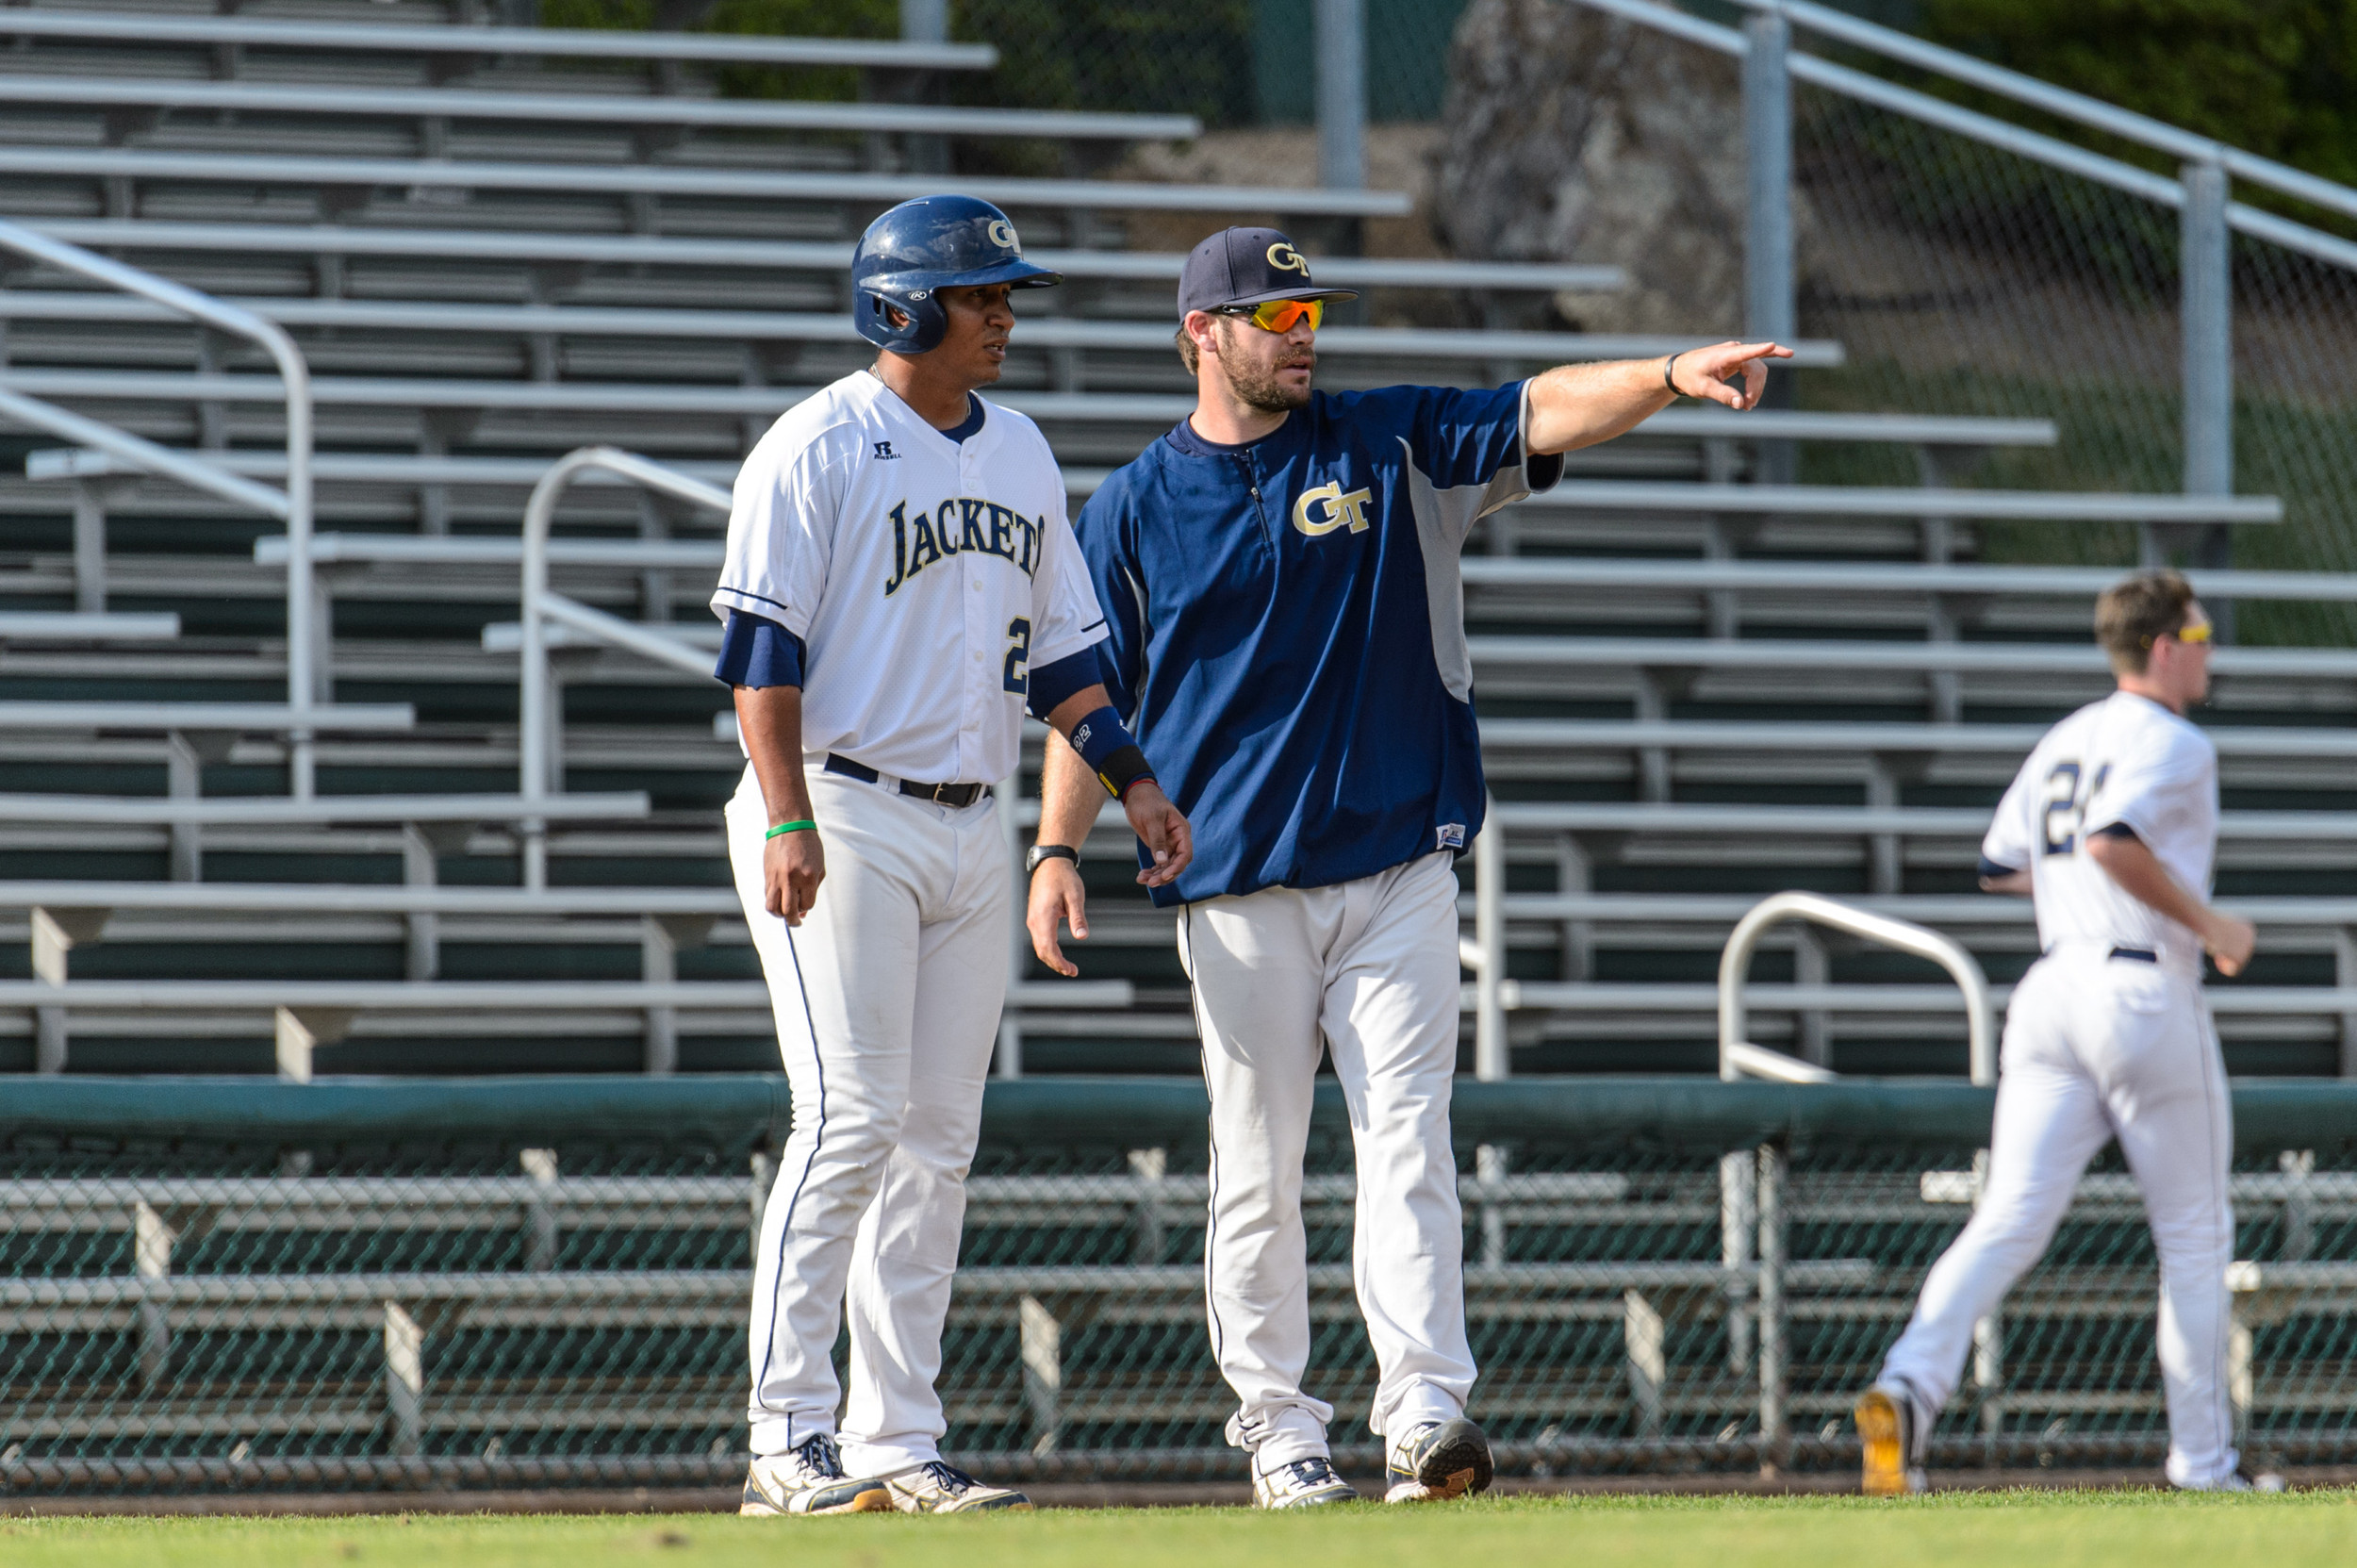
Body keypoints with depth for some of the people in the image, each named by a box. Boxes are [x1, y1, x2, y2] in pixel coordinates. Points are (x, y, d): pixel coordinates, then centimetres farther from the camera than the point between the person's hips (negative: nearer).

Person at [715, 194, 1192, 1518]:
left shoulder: (1021, 455, 14)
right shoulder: (818, 451, -8)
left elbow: (1060, 642, 18)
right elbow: (762, 650, -12)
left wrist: (1133, 777, 6)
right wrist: (787, 822, -22)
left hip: (972, 834, 7)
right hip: (843, 819, -7)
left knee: (939, 1140, 6)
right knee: (854, 1115, -14)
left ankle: (898, 1443, 9)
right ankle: (789, 1442, -12)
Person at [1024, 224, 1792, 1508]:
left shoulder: (1395, 449, 7)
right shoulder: (1133, 509, 7)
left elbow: (1544, 413, -6)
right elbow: (1090, 692, 8)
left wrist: (1669, 377, -24)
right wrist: (1057, 847, -4)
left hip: (1398, 873, 0)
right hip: (1237, 894, 0)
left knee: (1405, 1145, -9)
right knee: (1258, 1172, 3)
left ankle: (1424, 1413, -16)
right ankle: (1277, 1427, 11)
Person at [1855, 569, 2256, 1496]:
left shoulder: (2062, 742, 17)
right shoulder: (2172, 744, -8)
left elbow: (1999, 867, 22)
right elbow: (2114, 840, -25)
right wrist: (2207, 923, -15)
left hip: (2052, 993, 7)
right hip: (2146, 994, -7)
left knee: (2009, 1221, -4)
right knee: (2195, 1238, 7)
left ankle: (1911, 1385, -27)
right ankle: (2203, 1461, 11)